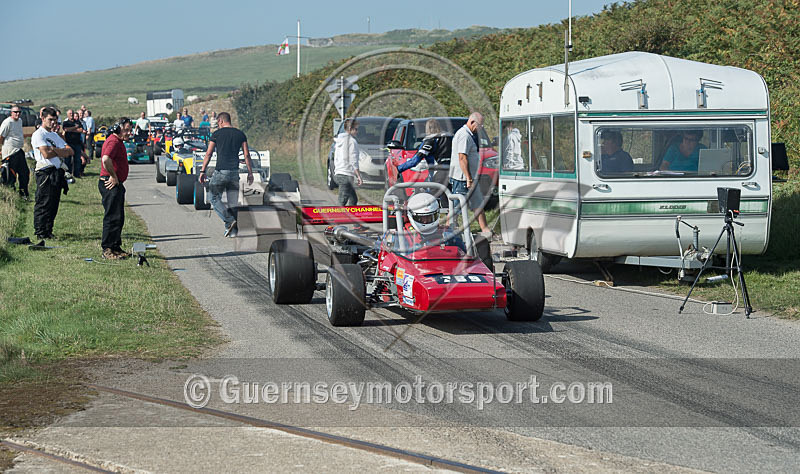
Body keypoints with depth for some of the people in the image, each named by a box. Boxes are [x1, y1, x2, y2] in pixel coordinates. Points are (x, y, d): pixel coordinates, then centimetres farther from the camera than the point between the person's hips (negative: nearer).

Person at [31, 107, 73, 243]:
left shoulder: (55, 135, 22)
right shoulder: (38, 134, -4)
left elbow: (70, 151, 11)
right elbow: (46, 154, -17)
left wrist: (55, 150, -8)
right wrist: (62, 151, -1)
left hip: (57, 173, 8)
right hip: (45, 173, -8)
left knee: (54, 205, 10)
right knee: (43, 204, -7)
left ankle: (48, 232, 16)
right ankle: (40, 233, -5)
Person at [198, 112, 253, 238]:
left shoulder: (217, 134, -1)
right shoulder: (240, 134, 9)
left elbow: (208, 154, -2)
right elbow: (246, 155, 6)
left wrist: (202, 171, 2)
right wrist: (250, 173, 10)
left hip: (220, 171, -4)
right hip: (234, 171, 4)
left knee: (214, 198, 5)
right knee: (233, 201, 10)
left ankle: (229, 220, -13)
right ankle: (233, 230, 6)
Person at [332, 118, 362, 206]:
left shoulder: (338, 141, 15)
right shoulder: (352, 141, -11)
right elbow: (353, 161, -14)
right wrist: (359, 176, -12)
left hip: (338, 174, 9)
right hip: (346, 175, -9)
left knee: (354, 199, 18)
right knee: (342, 202, -10)